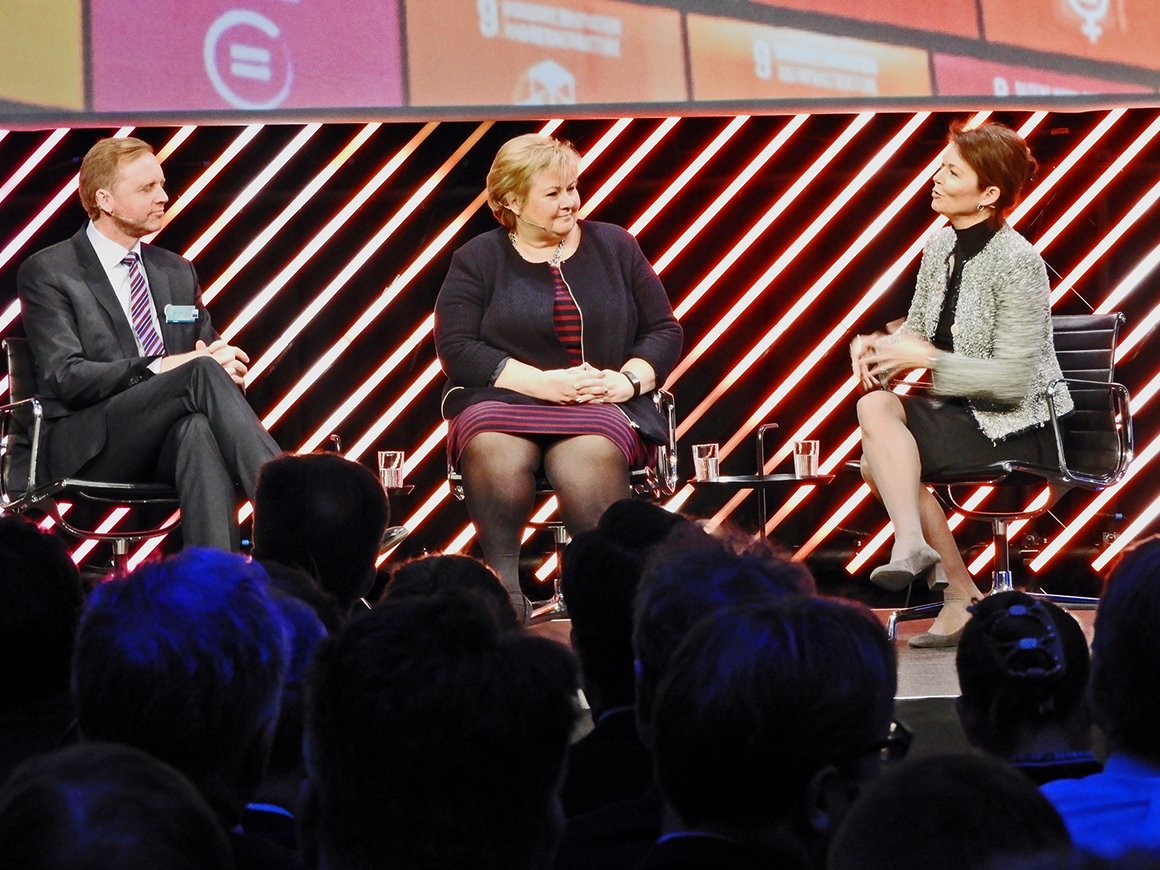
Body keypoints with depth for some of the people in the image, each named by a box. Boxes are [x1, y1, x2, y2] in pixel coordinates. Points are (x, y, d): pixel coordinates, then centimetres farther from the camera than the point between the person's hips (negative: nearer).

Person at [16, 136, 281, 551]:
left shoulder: (177, 272, 22)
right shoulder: (47, 272, 3)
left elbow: (211, 351, 22)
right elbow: (65, 378, -8)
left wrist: (225, 364, -6)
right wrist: (158, 368, -21)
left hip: (170, 439, 4)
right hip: (90, 447, -4)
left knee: (198, 429, -37)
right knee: (201, 373, -32)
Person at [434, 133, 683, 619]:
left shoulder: (614, 246, 14)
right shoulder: (477, 260, 8)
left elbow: (665, 332, 13)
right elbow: (455, 347, -4)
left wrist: (628, 380, -9)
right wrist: (542, 382, -15)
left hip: (604, 406, 0)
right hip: (502, 399, 0)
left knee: (588, 455, -36)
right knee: (495, 455, -37)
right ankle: (502, 581, -27)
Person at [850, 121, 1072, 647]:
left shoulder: (1016, 262, -18)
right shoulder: (940, 246, 5)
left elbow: (1013, 381, -21)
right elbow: (917, 332, 13)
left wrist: (928, 358, -22)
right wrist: (878, 346, -9)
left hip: (1018, 428, -8)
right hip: (963, 414, 8)